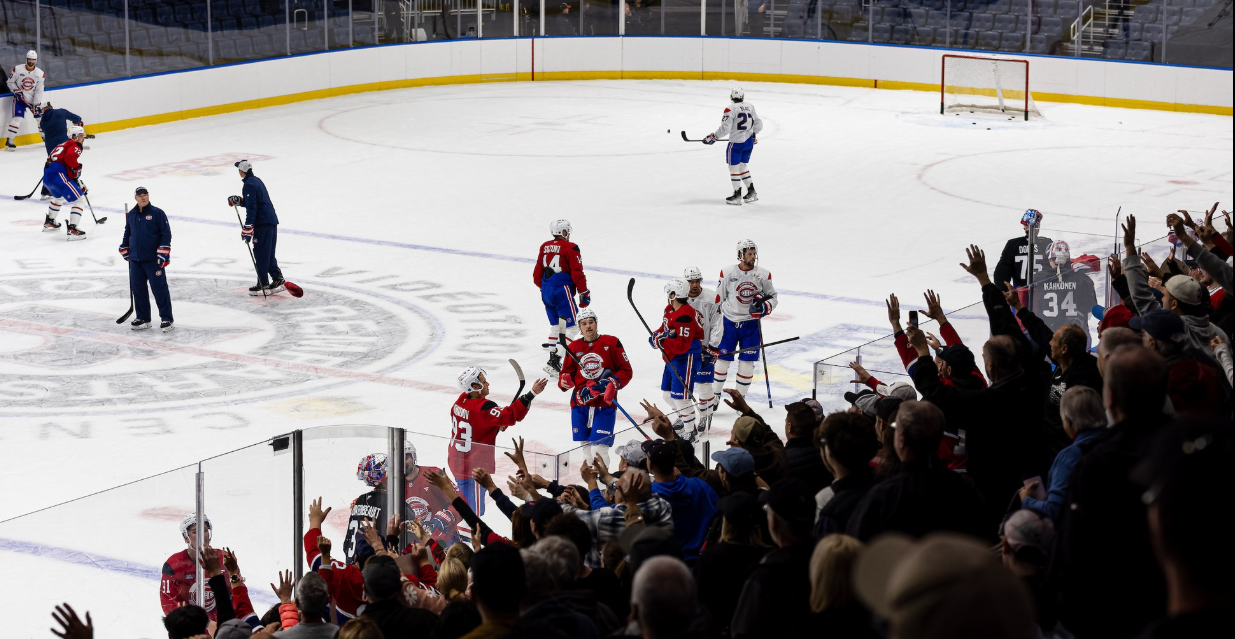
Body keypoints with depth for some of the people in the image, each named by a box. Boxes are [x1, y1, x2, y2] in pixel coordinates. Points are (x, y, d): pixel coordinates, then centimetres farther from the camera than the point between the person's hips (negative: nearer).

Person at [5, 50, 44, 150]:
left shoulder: (40, 74, -7)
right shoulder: (17, 69, -11)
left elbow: (39, 91, -8)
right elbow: (10, 82, -2)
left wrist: (37, 104, -13)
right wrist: (16, 91, -18)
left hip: (33, 99, 3)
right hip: (20, 98, -3)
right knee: (17, 118, -16)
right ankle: (9, 142, -14)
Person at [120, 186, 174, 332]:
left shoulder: (157, 213, -6)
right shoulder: (131, 215, 9)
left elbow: (166, 233, -8)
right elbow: (127, 232, 23)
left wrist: (164, 252, -14)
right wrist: (124, 249, 23)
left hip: (153, 259, -5)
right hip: (135, 259, 5)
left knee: (159, 289, -5)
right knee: (138, 289, 7)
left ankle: (166, 318, 1)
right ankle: (142, 318, 19)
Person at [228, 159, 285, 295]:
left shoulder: (249, 185, -13)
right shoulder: (257, 181, 17)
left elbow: (251, 208, -20)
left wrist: (247, 228, -22)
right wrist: (238, 200, 20)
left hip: (262, 223, -10)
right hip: (272, 220, 10)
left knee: (260, 253, -5)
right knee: (268, 254, 14)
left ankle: (263, 284, -4)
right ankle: (278, 280, 12)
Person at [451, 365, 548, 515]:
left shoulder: (460, 401, 1)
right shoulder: (483, 408, -26)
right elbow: (511, 416, -33)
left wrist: (497, 425, 3)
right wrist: (532, 394, -36)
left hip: (458, 462, 9)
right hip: (475, 468, -9)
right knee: (475, 509, 0)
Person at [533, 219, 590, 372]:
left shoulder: (545, 247, 11)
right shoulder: (570, 248, -10)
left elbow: (537, 274, 18)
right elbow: (577, 273, -12)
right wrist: (584, 293, -3)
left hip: (547, 292, 8)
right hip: (562, 292, -8)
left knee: (555, 325, 21)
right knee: (571, 327, -4)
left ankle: (552, 359, 22)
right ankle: (556, 362, -14)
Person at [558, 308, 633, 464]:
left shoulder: (611, 343, 0)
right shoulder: (573, 348, 9)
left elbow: (626, 371, 1)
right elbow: (566, 372, 13)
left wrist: (612, 383, -16)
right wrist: (564, 382, -11)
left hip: (605, 405, -3)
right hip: (580, 404, 3)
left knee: (599, 449, -14)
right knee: (585, 449, 6)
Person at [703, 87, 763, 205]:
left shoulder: (730, 109, -15)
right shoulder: (750, 107, 5)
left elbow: (725, 128, -19)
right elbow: (758, 124, 14)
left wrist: (713, 137, -8)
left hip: (736, 143, -7)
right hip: (749, 142, 7)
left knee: (734, 167, 4)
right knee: (742, 166, 20)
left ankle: (737, 196, 6)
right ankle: (751, 193, 20)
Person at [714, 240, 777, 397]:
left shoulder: (763, 275, -4)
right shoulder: (727, 274, -6)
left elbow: (773, 297, 6)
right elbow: (718, 300, 2)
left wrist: (764, 307, -16)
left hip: (751, 324, 1)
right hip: (729, 322, -1)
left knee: (747, 363, 2)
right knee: (722, 360, 4)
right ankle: (715, 395, 22)